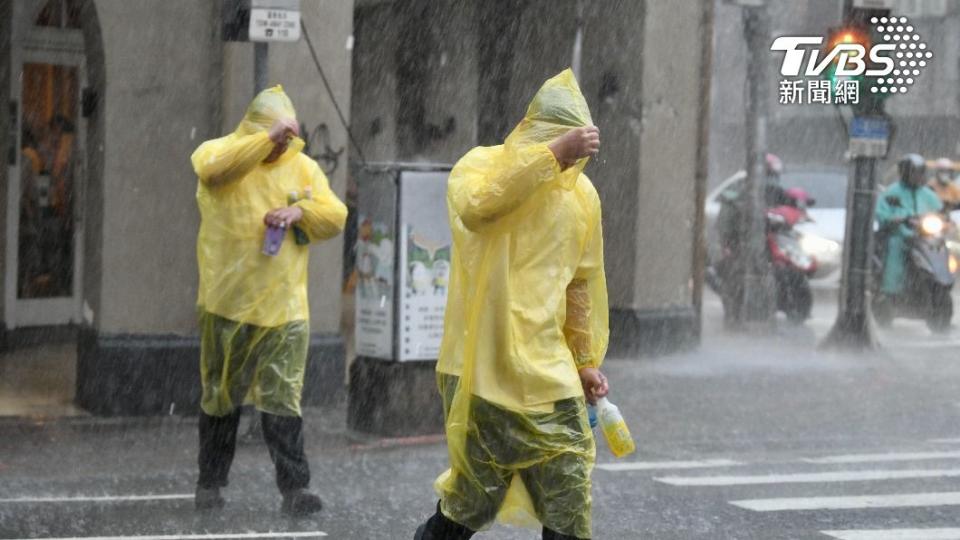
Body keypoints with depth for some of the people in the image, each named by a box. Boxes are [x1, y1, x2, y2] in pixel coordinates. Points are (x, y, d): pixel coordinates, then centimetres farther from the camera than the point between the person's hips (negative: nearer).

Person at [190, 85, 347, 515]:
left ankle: (294, 488, -3)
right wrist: (267, 139, -30)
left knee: (282, 398, -2)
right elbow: (212, 166, -25)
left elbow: (336, 218, 5)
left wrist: (301, 211, -15)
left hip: (283, 307, 1)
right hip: (226, 303, -1)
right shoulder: (221, 151, 0)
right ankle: (209, 483, 20)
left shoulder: (303, 166, 9)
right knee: (220, 395, 9)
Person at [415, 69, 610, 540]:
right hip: (479, 364, -4)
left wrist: (587, 360, 15)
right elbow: (475, 204, -31)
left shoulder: (582, 194, 6)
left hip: (546, 367, 4)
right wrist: (553, 154, -34)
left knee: (568, 483, 0)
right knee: (475, 492, 2)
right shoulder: (481, 164, -5)